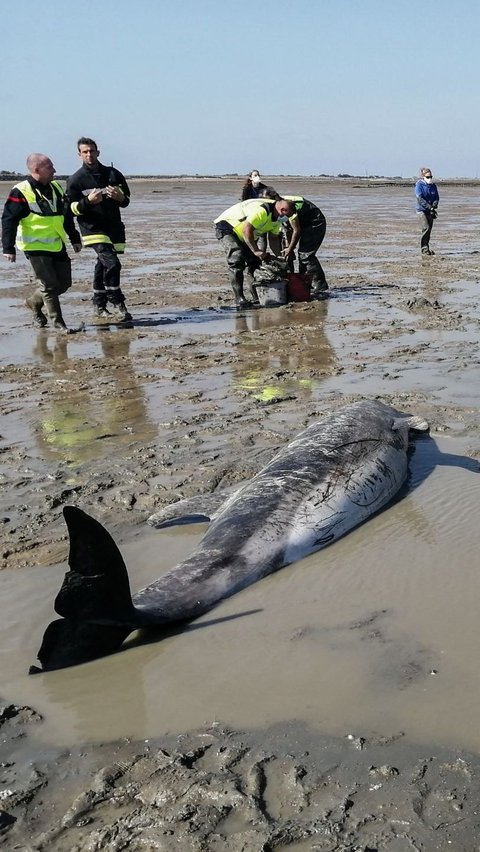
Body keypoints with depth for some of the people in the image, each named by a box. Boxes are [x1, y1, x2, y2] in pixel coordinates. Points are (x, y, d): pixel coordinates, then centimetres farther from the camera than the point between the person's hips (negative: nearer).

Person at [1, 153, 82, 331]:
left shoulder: (56, 188, 9)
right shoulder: (21, 192, -13)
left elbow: (67, 216, 20)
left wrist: (75, 238, 21)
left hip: (57, 246, 7)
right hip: (36, 247, -7)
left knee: (64, 283, 10)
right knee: (49, 285, -6)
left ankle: (34, 302, 31)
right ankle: (58, 323, 7)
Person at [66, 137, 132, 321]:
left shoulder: (113, 174, 10)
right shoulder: (75, 180, -1)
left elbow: (126, 200, 16)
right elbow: (72, 209, -3)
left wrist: (119, 197, -7)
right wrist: (88, 201, -21)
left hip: (114, 228, 5)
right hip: (93, 229, -5)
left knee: (103, 266, 12)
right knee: (112, 264, -20)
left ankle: (99, 306, 24)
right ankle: (117, 305, -11)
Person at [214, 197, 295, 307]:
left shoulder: (277, 217, -1)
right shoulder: (262, 211, -33)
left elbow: (274, 239, 5)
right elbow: (246, 230, -39)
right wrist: (256, 250, -40)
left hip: (245, 236, 10)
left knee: (255, 261, 5)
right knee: (237, 260, -24)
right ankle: (239, 298, -24)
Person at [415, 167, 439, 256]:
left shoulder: (433, 185, 9)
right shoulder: (419, 185, -8)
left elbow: (437, 197, 8)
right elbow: (420, 198, -18)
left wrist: (435, 204, -16)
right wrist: (429, 207, -25)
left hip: (430, 211, 6)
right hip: (422, 209, -6)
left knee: (429, 229, 8)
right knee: (426, 228, -18)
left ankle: (426, 248, 18)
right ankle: (424, 249, -13)